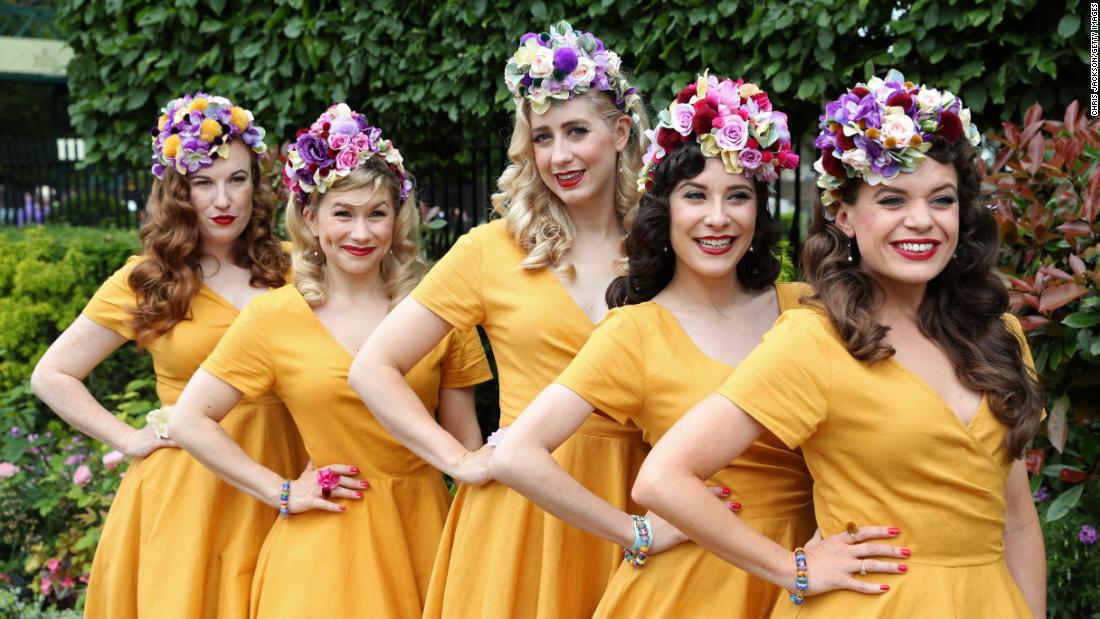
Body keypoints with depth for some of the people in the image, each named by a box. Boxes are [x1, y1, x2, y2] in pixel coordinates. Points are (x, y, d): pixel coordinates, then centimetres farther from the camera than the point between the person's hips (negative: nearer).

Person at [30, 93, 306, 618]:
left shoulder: (287, 267, 3)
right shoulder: (146, 281, -1)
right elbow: (51, 376, 4)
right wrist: (130, 439, -4)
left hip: (278, 479, 2)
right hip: (186, 484, -2)